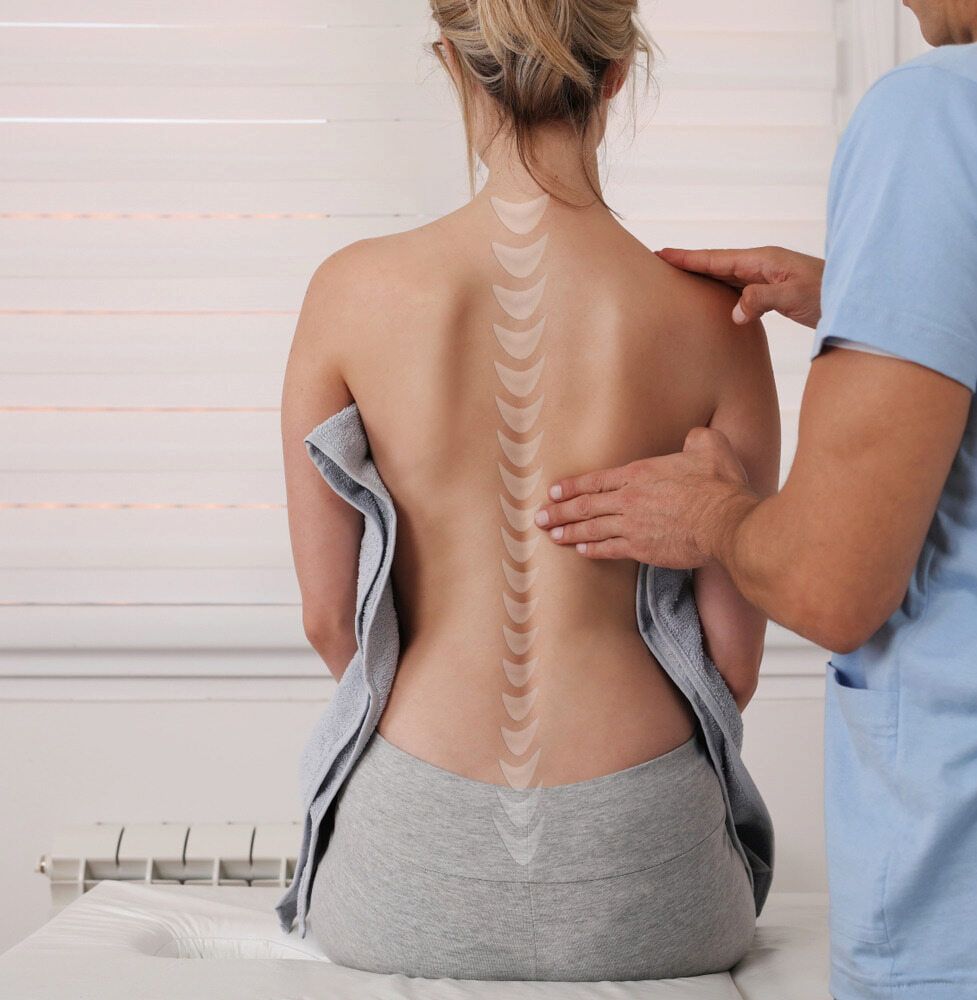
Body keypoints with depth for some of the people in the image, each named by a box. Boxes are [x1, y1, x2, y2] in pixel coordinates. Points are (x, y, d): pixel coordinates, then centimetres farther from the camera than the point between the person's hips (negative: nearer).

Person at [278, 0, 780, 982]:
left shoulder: (351, 292, -8)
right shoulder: (710, 320, -10)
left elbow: (328, 615, 0)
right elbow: (734, 654, -2)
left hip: (406, 882, 1)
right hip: (643, 882, -1)